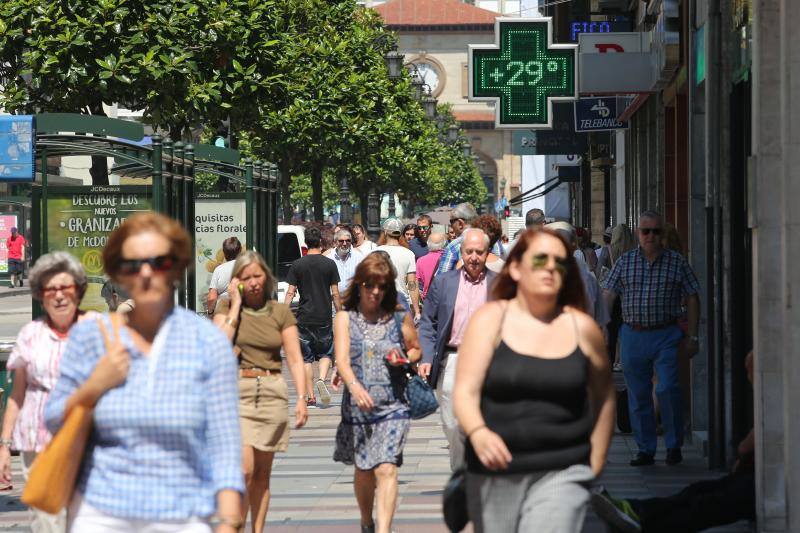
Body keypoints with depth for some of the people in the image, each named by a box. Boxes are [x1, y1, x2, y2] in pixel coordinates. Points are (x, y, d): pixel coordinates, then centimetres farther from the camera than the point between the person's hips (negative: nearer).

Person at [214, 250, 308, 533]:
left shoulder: (281, 312, 7)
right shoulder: (227, 307, 4)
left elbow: (295, 358, 3)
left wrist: (301, 398, -8)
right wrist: (236, 304, -8)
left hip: (272, 393, 3)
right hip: (236, 392, -3)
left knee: (262, 473, 9)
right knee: (244, 469, -15)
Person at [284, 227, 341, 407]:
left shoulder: (297, 265, -1)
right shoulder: (329, 264, -2)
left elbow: (290, 293, -3)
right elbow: (335, 294, -1)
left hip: (304, 318, 0)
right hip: (325, 318, 0)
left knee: (306, 358, 6)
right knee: (325, 353, 13)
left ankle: (311, 397, 5)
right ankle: (322, 379, -15)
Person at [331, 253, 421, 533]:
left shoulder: (399, 318, 4)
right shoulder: (345, 319, 2)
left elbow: (416, 350, 19)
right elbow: (342, 359, -11)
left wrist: (404, 359, -6)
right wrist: (354, 385, -31)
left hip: (393, 407, -1)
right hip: (356, 407, 1)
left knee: (386, 469, -15)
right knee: (363, 470, 15)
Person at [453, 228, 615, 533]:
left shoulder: (582, 328, 3)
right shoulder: (490, 319, 0)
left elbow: (604, 398, 15)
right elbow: (465, 391, -8)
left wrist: (594, 467, 14)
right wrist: (478, 433, -29)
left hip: (561, 473, -1)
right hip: (494, 474, 1)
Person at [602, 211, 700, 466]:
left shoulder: (677, 262, 3)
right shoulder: (625, 262, 7)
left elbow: (692, 299, 6)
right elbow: (608, 296, 5)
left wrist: (692, 337, 1)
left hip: (666, 336, -2)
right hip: (632, 337, 2)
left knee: (667, 389, -14)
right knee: (638, 396, 6)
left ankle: (674, 445, 2)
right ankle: (645, 450, 15)